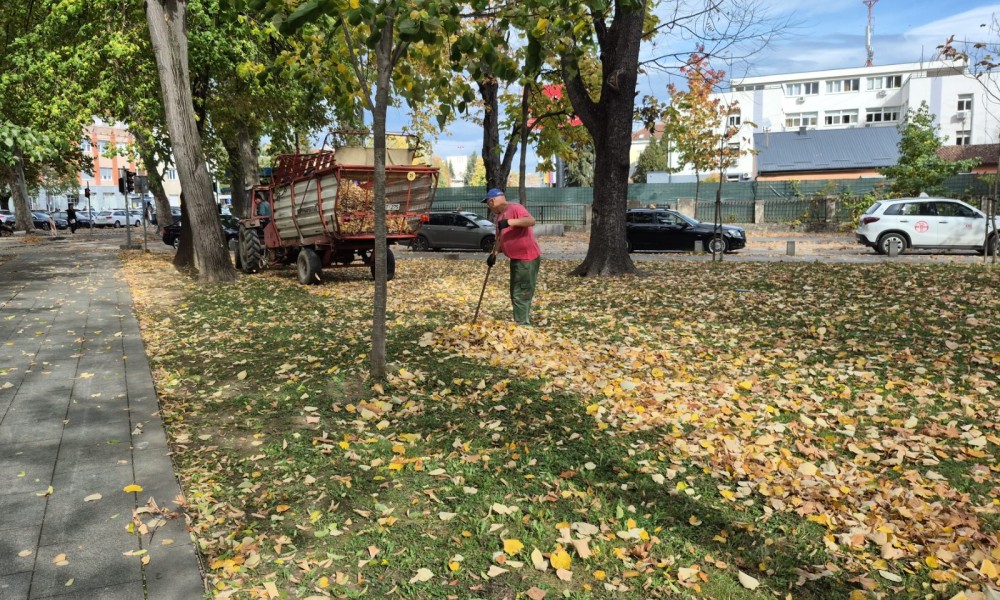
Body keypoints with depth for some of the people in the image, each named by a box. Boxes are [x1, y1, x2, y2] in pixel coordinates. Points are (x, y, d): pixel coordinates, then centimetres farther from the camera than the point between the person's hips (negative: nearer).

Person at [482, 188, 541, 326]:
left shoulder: (515, 208, -15)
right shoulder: (500, 215, 14)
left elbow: (531, 221, -32)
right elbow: (500, 237, 20)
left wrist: (509, 222, -40)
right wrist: (494, 254, 5)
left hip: (528, 259, -10)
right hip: (516, 259, 10)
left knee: (521, 295, -9)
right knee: (516, 294, 15)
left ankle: (523, 326, -4)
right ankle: (522, 324, 24)